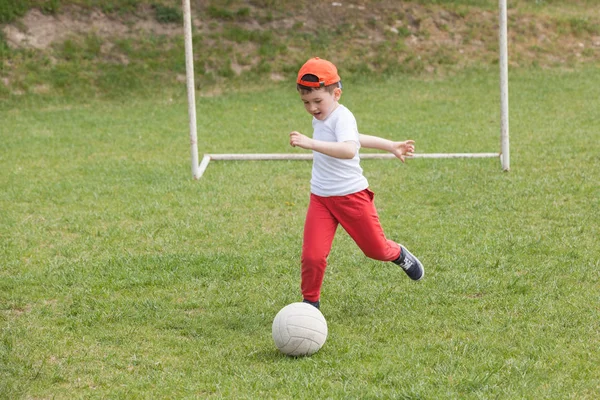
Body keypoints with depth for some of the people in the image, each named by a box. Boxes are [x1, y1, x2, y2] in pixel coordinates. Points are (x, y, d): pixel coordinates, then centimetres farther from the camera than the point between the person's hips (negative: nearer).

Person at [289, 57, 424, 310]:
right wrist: (389, 145, 26)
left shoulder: (341, 118, -19)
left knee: (376, 249, 12)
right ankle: (310, 301, 12)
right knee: (312, 256, -9)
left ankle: (398, 255, 46)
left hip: (351, 195, -6)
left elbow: (349, 149, -41)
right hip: (320, 198, 6)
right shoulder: (320, 119, 8)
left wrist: (311, 143, -51)